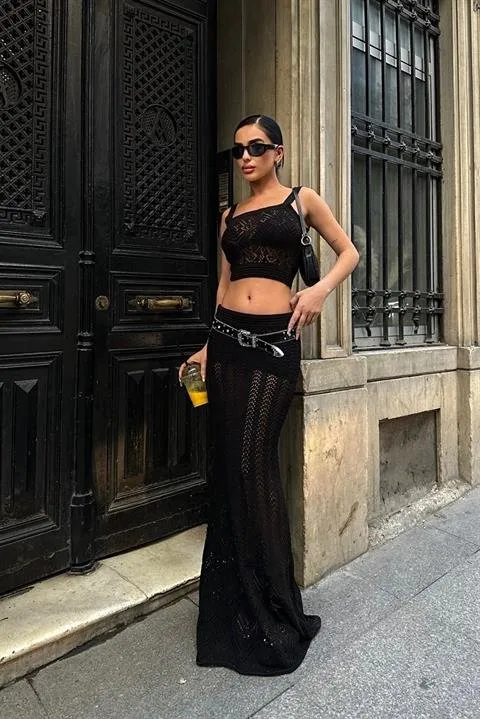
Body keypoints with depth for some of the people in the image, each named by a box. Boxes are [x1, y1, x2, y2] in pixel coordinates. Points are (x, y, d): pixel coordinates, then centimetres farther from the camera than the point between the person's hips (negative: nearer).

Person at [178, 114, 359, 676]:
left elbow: (349, 252, 12)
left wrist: (321, 288, -8)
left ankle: (271, 607, 12)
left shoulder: (302, 200, 11)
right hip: (227, 340, 4)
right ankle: (236, 604, 23)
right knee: (228, 464, 4)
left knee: (253, 462, -9)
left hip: (273, 342, -4)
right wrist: (208, 347, 12)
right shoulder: (230, 215, 20)